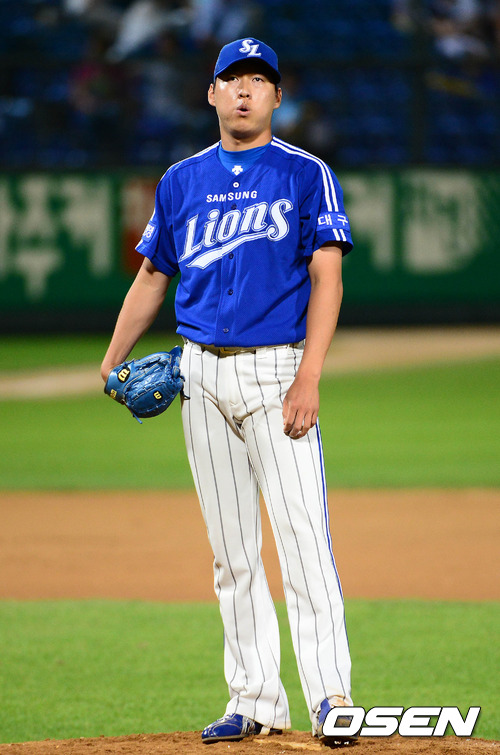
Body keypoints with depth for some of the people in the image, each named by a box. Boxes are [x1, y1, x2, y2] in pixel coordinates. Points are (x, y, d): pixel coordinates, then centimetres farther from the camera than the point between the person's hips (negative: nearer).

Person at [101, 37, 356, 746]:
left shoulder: (306, 175, 0)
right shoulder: (182, 180, 13)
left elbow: (327, 279, -6)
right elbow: (152, 277, 19)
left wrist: (308, 377, -16)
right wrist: (112, 362, 8)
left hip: (277, 370, -5)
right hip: (203, 375, 5)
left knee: (303, 536, -13)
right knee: (231, 549, 6)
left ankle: (331, 697, -16)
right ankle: (255, 701, 10)